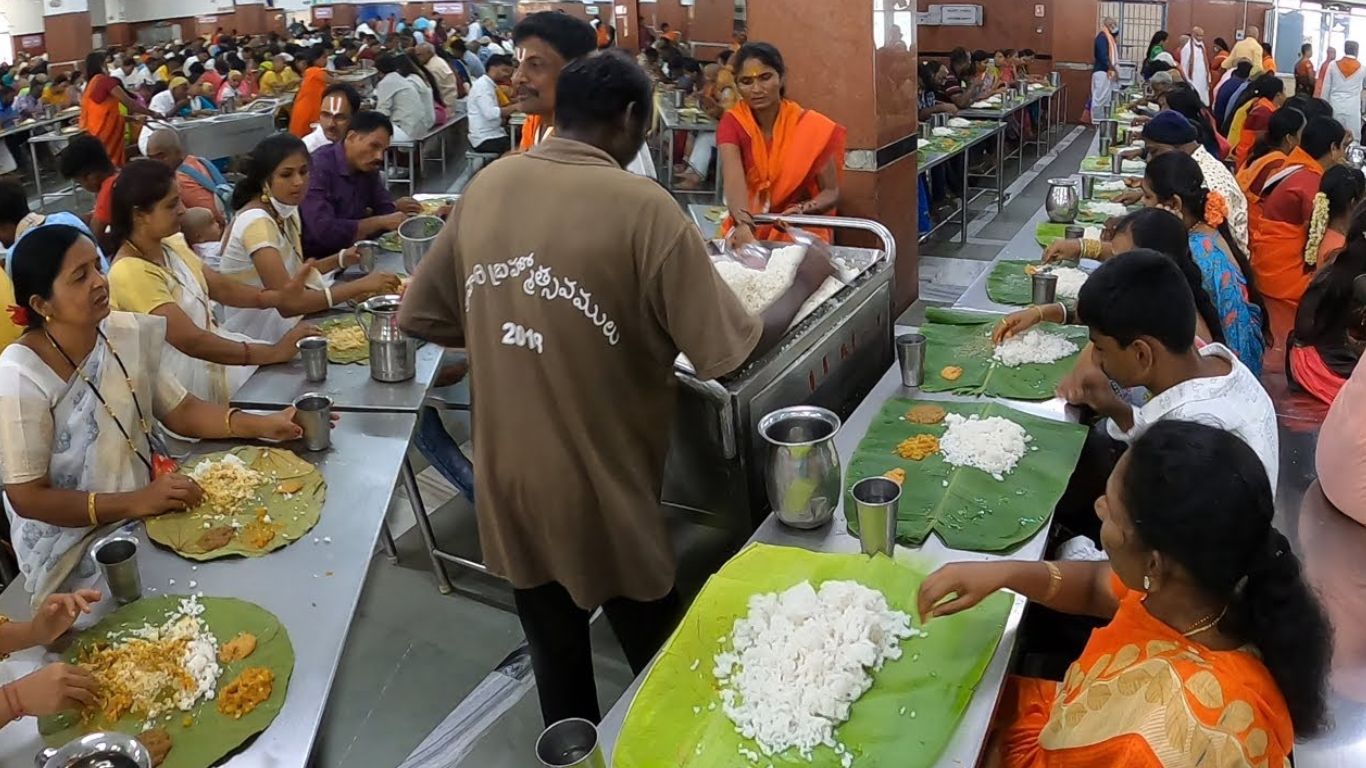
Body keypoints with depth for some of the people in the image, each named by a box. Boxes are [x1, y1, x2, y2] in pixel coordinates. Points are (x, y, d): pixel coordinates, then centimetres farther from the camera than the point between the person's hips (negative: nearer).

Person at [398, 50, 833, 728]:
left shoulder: (487, 186, -1)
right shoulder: (642, 208, -17)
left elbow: (421, 318, 8)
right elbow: (733, 351, -15)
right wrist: (804, 286, 2)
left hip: (508, 487, 5)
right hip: (602, 496, -5)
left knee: (557, 669, 22)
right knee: (661, 673, 18)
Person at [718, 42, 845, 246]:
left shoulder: (812, 127, -9)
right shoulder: (732, 124, -9)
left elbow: (832, 192, -3)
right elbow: (734, 180, -27)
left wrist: (803, 210, -25)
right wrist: (743, 225, -47)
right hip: (747, 230, 0)